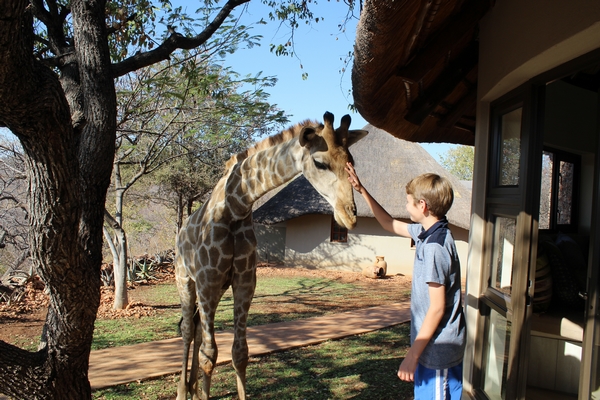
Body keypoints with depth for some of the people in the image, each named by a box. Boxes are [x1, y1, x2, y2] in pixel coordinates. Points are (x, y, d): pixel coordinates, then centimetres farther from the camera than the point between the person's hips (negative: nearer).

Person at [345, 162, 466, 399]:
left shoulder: (434, 247, -25)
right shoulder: (428, 233, 3)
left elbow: (437, 307, -24)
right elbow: (391, 225, 19)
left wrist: (413, 355, -18)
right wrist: (362, 191, 18)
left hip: (437, 349, -9)